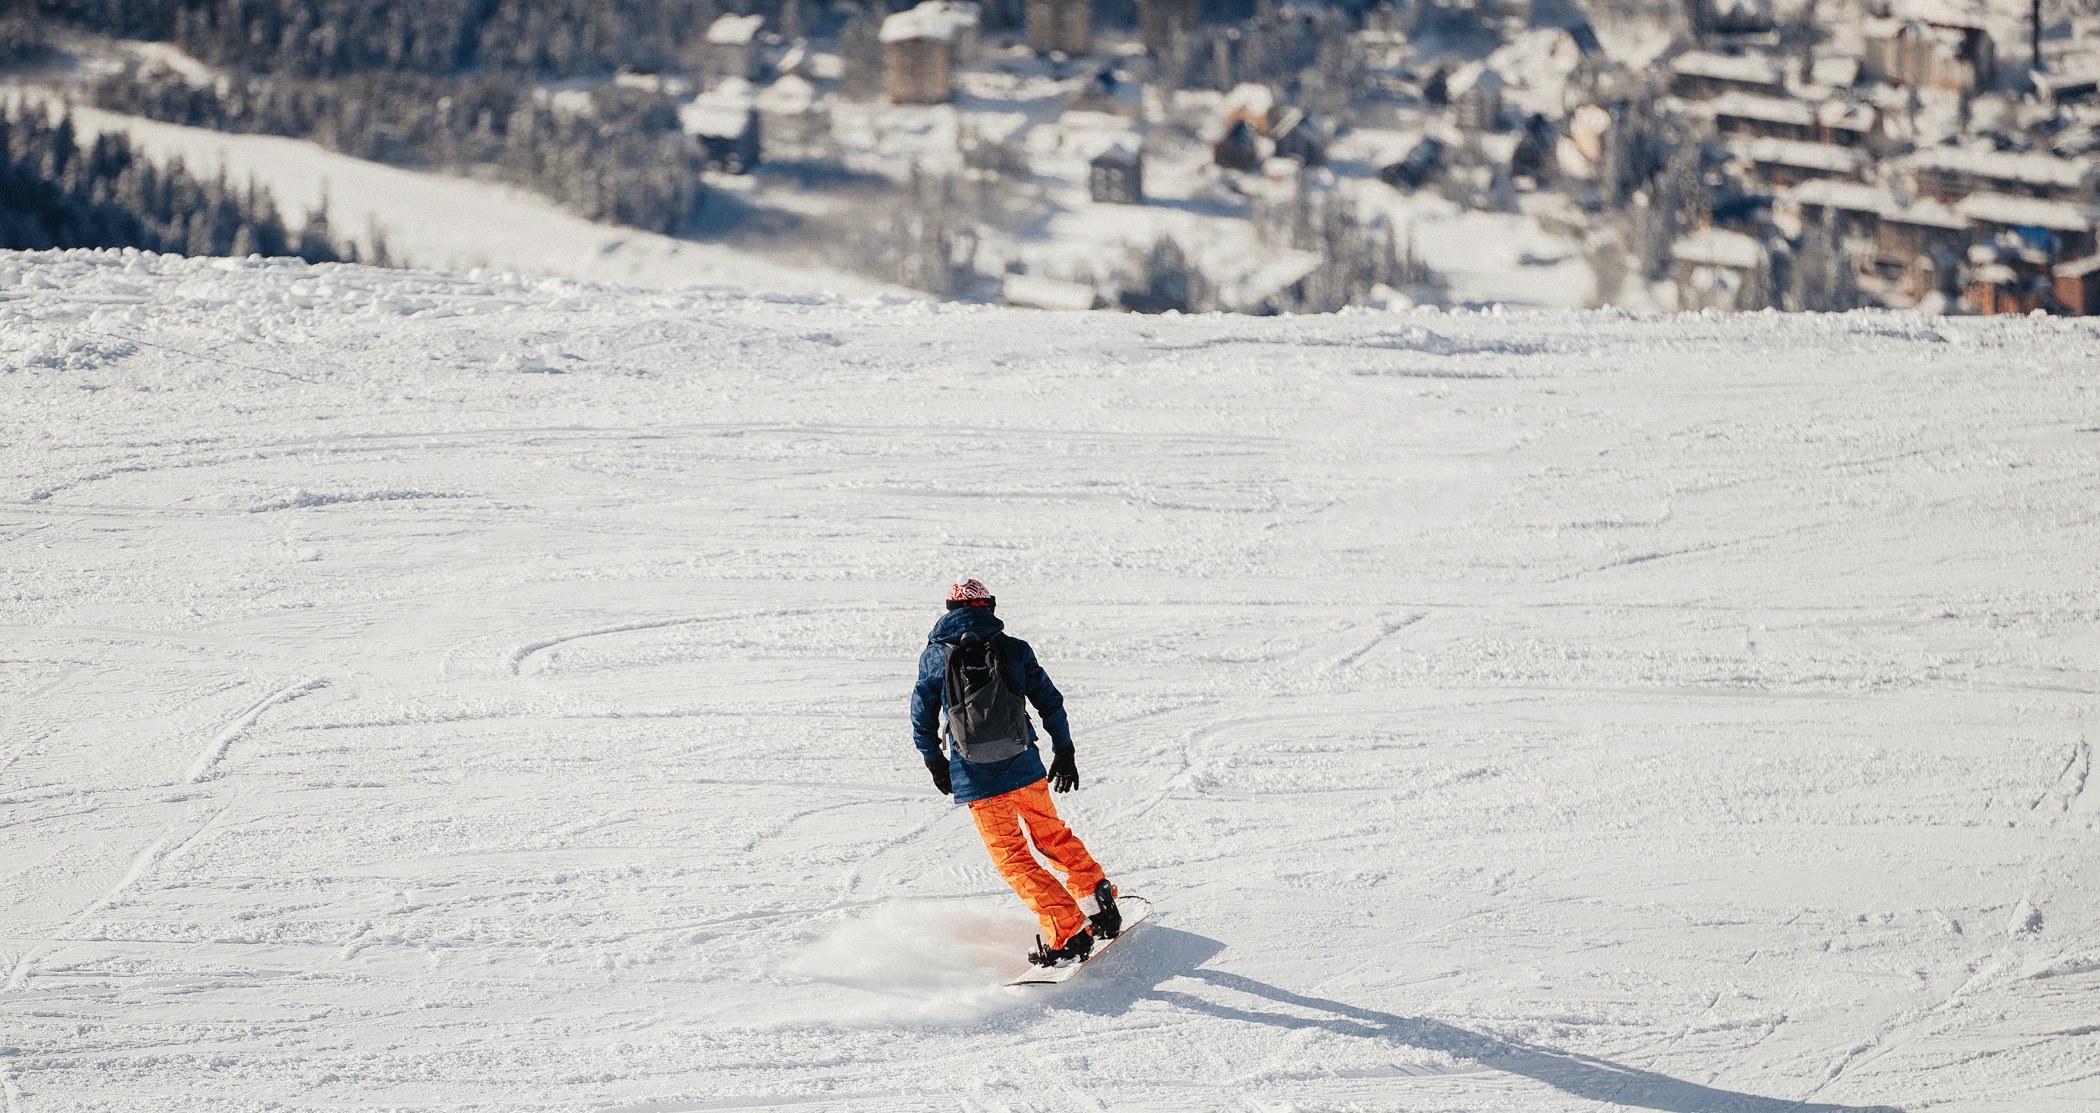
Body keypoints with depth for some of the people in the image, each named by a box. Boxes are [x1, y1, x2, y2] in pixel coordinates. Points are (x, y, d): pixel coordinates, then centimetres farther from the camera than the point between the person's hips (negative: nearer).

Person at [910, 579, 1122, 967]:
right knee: (1052, 836, 23)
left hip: (977, 780, -2)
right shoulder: (1014, 650, 2)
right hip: (1025, 767, 2)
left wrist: (935, 762, 19)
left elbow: (922, 718, 5)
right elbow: (1050, 701, 6)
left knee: (1011, 856, 5)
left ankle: (1065, 933, -4)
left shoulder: (934, 657, 0)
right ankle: (1100, 903, 24)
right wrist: (1064, 752, 17)